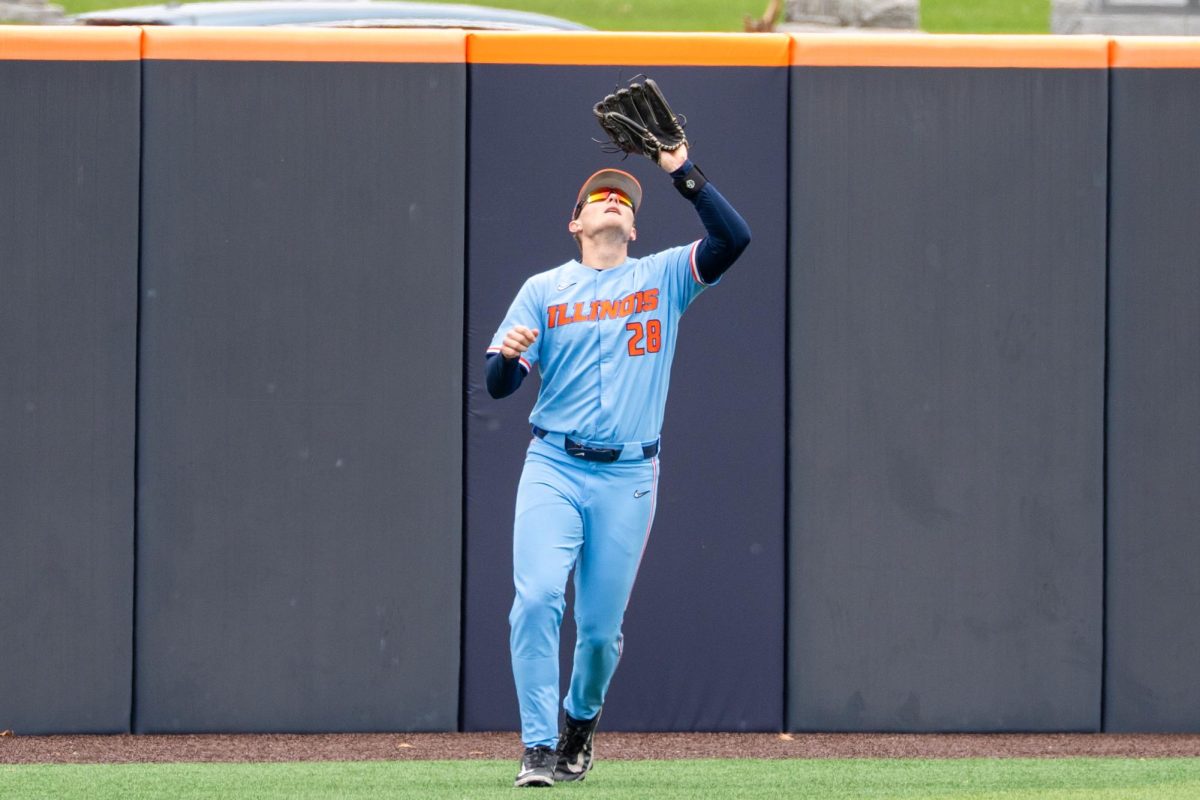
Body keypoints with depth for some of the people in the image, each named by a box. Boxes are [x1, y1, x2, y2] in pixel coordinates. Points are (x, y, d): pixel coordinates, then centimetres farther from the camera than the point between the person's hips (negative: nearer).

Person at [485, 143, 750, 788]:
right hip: (554, 468, -1)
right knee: (537, 597, -20)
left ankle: (582, 717, 32)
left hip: (628, 478, 1)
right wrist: (507, 354, -20)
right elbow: (499, 386, 3)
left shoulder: (665, 277, 9)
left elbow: (734, 238, -8)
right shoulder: (543, 290, 9)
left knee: (601, 626, 1)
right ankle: (539, 749, -14)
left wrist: (683, 173, -12)